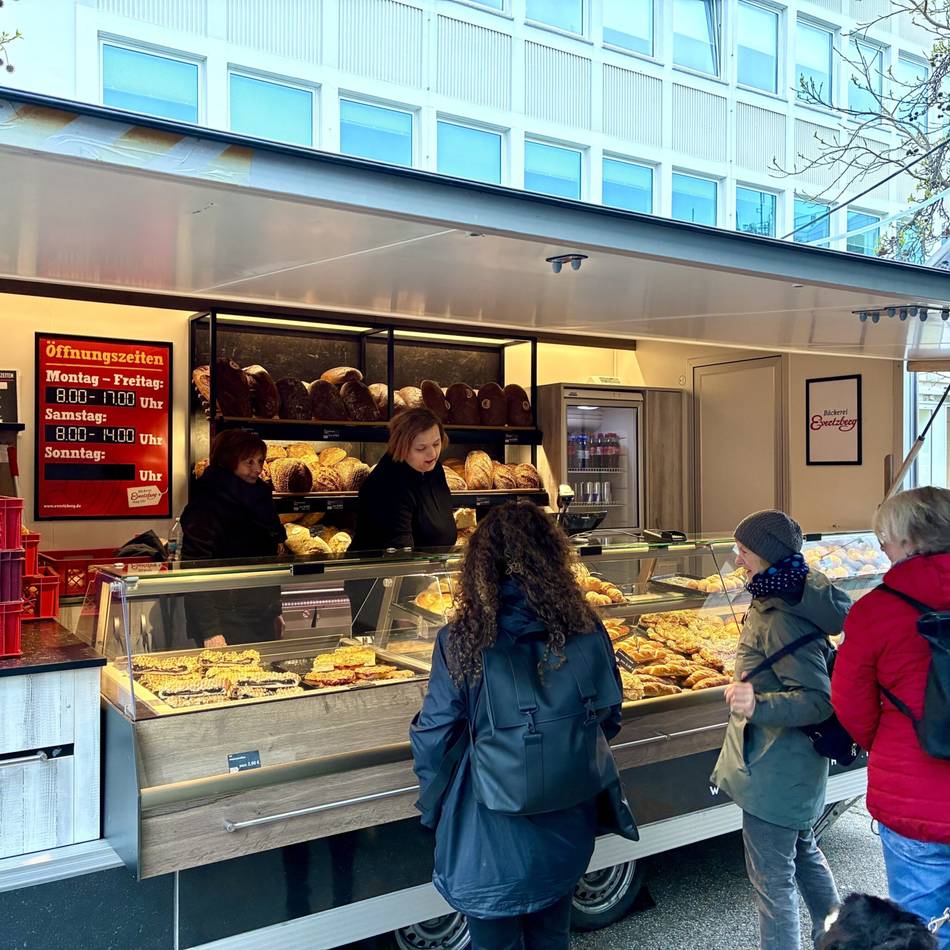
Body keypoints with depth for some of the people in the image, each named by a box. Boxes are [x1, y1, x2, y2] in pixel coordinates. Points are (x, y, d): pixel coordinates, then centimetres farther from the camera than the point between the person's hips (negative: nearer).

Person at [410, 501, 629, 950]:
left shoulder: (459, 642, -20)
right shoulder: (585, 631, -11)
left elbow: (434, 736, -14)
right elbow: (609, 718, 1)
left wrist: (432, 807, 5)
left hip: (490, 835, -3)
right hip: (567, 829, 3)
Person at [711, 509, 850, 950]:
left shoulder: (780, 620, -26)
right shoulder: (789, 598, 4)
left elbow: (819, 701, -28)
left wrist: (759, 705, -42)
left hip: (775, 771, -11)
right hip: (794, 764, 11)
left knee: (773, 878, 1)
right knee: (802, 851, 28)